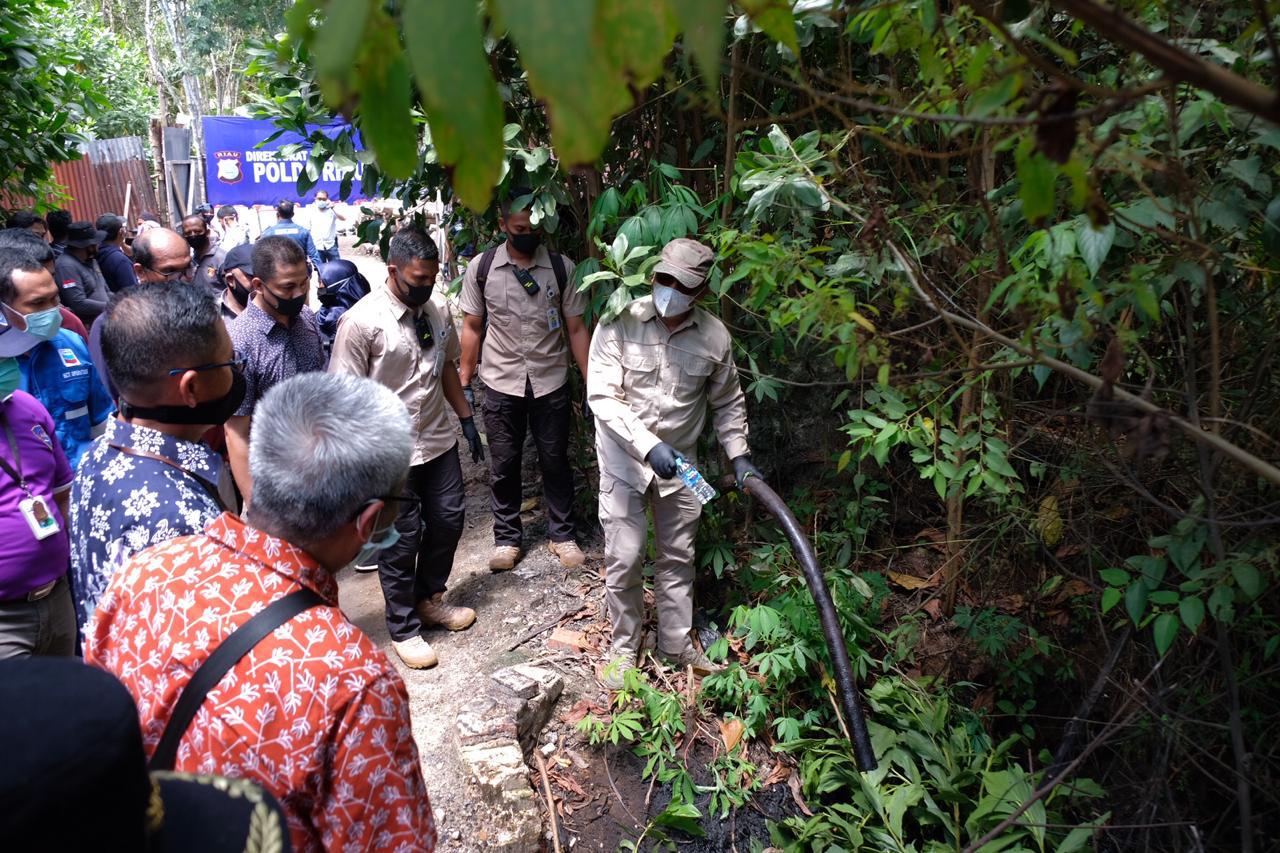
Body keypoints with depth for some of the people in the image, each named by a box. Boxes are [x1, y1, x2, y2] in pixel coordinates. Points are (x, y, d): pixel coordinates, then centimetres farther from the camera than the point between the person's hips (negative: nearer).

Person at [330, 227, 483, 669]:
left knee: (448, 521, 16)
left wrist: (466, 419, 15)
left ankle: (429, 599, 40)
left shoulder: (436, 313, 3)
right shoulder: (362, 321, -18)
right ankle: (404, 628, 24)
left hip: (439, 441, 7)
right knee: (402, 539, 5)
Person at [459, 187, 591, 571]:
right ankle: (507, 537, 27)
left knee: (555, 461, 11)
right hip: (501, 382, 0)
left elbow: (576, 329, -3)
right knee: (504, 464, 10)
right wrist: (464, 383, 3)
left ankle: (562, 534, 28)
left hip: (551, 382, 0)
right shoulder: (481, 268, -4)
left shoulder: (562, 267, -5)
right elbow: (472, 327, 4)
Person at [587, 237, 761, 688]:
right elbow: (602, 397, -21)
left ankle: (676, 642, 34)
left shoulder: (714, 336, -7)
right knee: (624, 558, 2)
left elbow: (728, 402, 8)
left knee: (678, 557, 15)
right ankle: (624, 645, 24)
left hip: (680, 461, 3)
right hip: (624, 459, -3)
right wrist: (649, 446, -31)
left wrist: (739, 454, -1)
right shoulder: (620, 324, -17)